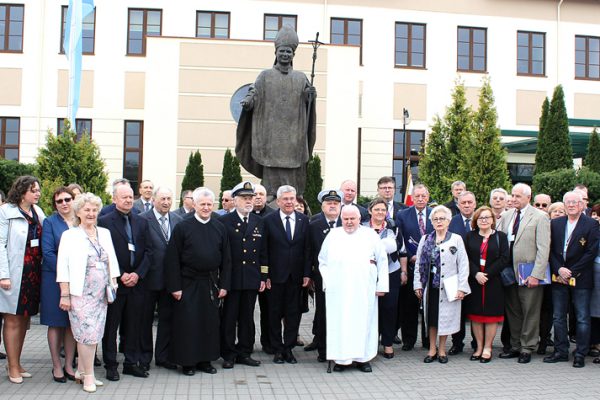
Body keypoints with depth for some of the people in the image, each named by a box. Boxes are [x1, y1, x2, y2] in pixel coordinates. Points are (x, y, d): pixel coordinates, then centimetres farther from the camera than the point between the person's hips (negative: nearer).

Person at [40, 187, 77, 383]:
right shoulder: (49, 222, -1)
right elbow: (48, 253, -9)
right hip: (55, 278, -3)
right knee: (56, 323, 5)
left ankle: (69, 365, 16)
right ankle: (56, 366, 14)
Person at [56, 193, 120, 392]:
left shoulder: (104, 233, 13)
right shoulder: (69, 235, -1)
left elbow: (112, 261, 14)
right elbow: (63, 267, -5)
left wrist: (113, 284, 6)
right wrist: (65, 294, -10)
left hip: (101, 293, 5)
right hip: (81, 293, -4)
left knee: (93, 334, 7)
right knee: (88, 333, -7)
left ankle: (81, 371, 20)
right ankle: (88, 375, 4)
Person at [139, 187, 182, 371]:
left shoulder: (178, 220, 4)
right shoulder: (142, 220, -10)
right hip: (149, 279, -4)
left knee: (167, 318, 12)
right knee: (145, 319, 10)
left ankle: (163, 356, 26)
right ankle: (144, 357, 23)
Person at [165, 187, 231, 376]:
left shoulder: (220, 228, 4)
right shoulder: (182, 227, -5)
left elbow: (226, 259, 7)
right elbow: (173, 259, -5)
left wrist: (224, 285, 1)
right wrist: (175, 286, -10)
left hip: (211, 284, 3)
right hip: (188, 283, -3)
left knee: (210, 322, 8)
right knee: (187, 322, 1)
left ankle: (205, 359, 22)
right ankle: (187, 361, 15)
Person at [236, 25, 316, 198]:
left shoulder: (300, 78, 12)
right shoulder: (266, 76, 8)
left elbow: (307, 101, 7)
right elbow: (254, 94, 0)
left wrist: (311, 95, -15)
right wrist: (247, 102, -21)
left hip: (293, 133, 1)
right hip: (271, 130, -1)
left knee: (291, 166, -1)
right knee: (271, 163, -5)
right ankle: (270, 195, 0)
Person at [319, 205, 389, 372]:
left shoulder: (371, 235, 6)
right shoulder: (333, 235, 10)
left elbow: (382, 261, 5)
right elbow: (322, 261, 12)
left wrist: (381, 286, -2)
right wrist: (328, 281, 0)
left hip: (364, 290, 0)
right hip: (337, 290, 1)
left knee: (363, 321, 2)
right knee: (339, 322, -1)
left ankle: (363, 357, 10)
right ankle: (341, 358, 5)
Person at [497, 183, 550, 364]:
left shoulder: (540, 217, -7)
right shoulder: (506, 216, 9)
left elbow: (543, 249, -11)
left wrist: (536, 275, -16)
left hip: (529, 274, -5)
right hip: (509, 272, 5)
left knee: (530, 312, 4)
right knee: (513, 312, 13)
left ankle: (527, 348, 15)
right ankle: (515, 346, 24)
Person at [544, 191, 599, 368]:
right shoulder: (555, 224, 8)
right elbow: (550, 250, 6)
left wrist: (572, 272, -13)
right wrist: (559, 269, -9)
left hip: (581, 279, -4)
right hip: (559, 278, 4)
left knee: (582, 318, 2)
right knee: (558, 317, 9)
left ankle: (580, 354, 11)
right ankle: (561, 352, 19)